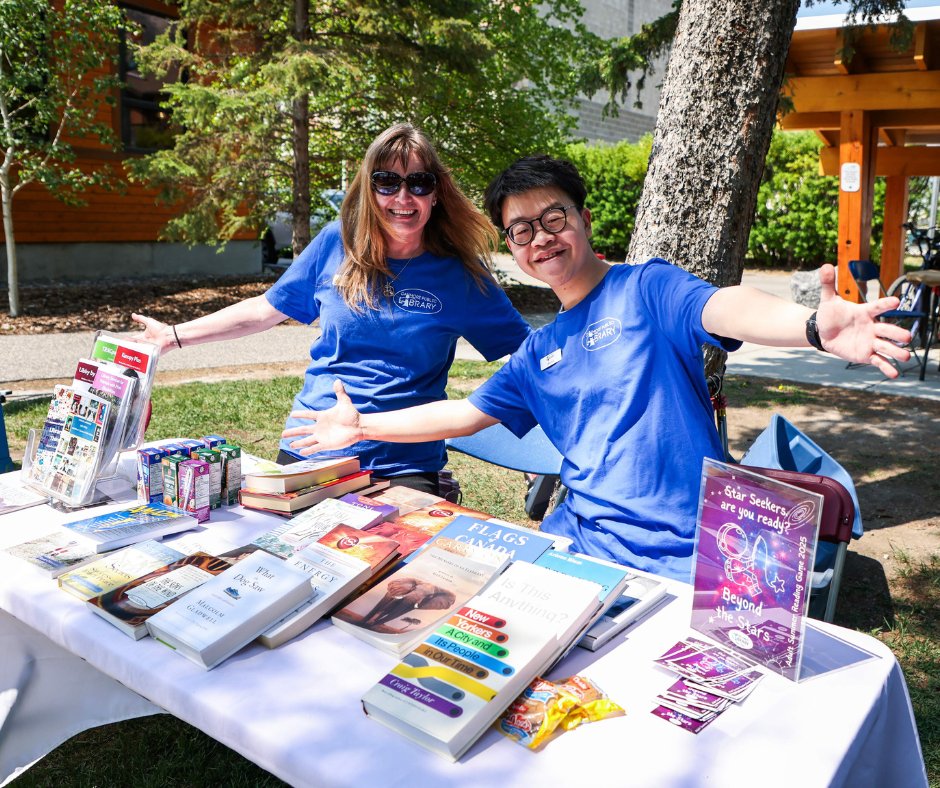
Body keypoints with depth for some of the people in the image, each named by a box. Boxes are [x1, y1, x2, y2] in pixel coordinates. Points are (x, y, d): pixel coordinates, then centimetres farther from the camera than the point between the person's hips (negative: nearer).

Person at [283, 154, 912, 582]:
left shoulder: (646, 289, -5)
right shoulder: (539, 354, 15)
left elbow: (724, 308, -25)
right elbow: (464, 414, 23)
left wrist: (815, 325, -47)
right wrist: (363, 427, 23)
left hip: (677, 558, -6)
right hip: (581, 538, 6)